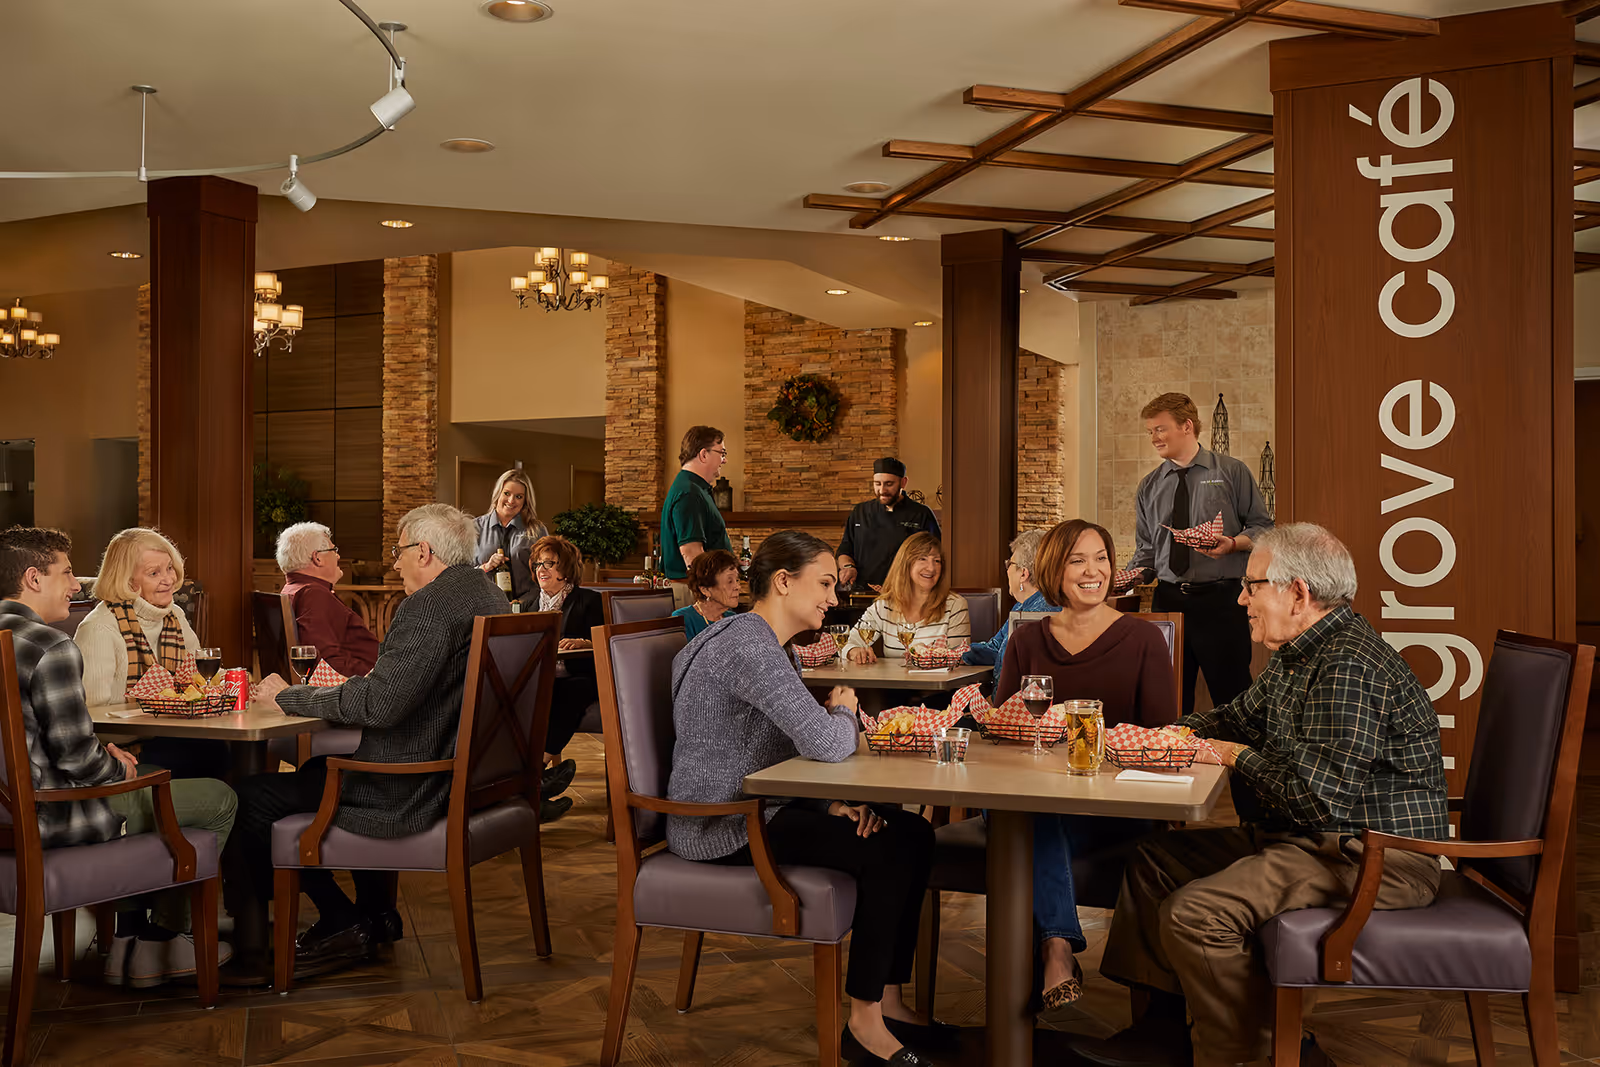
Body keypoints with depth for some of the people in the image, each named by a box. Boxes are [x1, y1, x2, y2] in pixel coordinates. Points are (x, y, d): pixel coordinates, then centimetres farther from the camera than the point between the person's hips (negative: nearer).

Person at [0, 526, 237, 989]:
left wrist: (103, 753, 10)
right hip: (50, 819, -10)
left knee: (152, 778, 33)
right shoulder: (51, 647, -22)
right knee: (219, 798, 2)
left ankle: (130, 934, 29)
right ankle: (159, 940, 18)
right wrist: (117, 767, -3)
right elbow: (76, 755, -24)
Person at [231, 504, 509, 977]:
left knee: (252, 797, -1)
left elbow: (380, 703, -27)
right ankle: (376, 911, 28)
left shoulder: (430, 605, -21)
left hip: (410, 795, -10)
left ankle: (344, 923, 9)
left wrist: (289, 697, -13)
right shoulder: (488, 593, 10)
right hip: (464, 775, 10)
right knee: (317, 765, 30)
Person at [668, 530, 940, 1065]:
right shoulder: (747, 646, -22)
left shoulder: (770, 645, 14)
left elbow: (798, 750, 17)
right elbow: (826, 744, -32)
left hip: (761, 807, 10)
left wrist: (832, 801, -2)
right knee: (885, 850, -18)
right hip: (721, 827, -10)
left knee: (914, 833, 2)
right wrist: (844, 712, -8)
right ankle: (865, 1018, -1)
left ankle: (888, 999, 11)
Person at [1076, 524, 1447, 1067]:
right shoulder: (1297, 655, 11)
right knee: (1156, 859, 13)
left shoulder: (1348, 667, -23)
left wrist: (1242, 758, -10)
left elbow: (1317, 797, -27)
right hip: (1313, 839, 11)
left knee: (1195, 914, -25)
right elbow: (1241, 717, 26)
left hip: (1377, 857, -11)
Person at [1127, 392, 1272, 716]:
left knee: (1232, 698, -3)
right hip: (1168, 601, 3)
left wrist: (1233, 543, -14)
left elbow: (1262, 526, 5)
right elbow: (1147, 552, 14)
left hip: (1221, 600, -3)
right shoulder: (1149, 487, 14)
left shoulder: (1231, 471, 5)